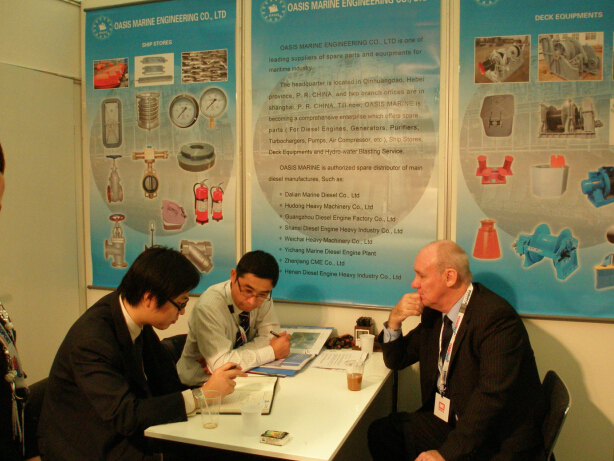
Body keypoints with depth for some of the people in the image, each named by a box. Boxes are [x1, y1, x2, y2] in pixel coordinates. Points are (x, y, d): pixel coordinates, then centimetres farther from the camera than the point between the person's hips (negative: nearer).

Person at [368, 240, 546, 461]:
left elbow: (492, 396, -29)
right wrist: (394, 320, -6)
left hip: (496, 442, -8)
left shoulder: (497, 317, -22)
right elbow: (396, 360, 13)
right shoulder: (434, 312, 5)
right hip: (445, 422, 8)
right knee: (380, 431, -4)